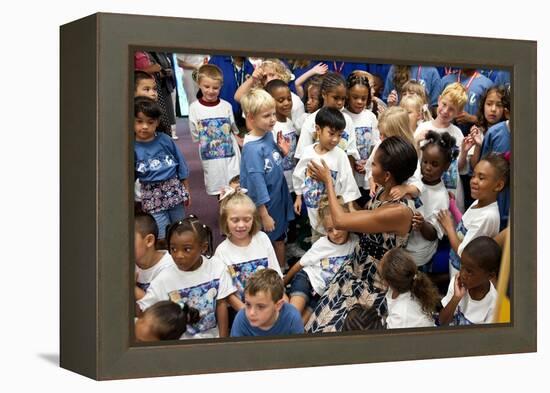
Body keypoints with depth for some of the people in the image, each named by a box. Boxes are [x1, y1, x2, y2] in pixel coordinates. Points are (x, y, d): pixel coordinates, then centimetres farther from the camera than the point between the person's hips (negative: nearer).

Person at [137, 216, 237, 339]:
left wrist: (223, 339, 4)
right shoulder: (164, 279, -8)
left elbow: (221, 304, 4)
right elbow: (141, 310, -7)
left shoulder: (217, 268, -5)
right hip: (180, 343, 0)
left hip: (213, 337, 1)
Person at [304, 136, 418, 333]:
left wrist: (328, 181, -10)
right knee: (318, 323, 7)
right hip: (355, 272, 8)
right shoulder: (383, 192, -5)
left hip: (374, 287, -8)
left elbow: (340, 221, -22)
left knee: (328, 329, -5)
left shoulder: (399, 211, -31)